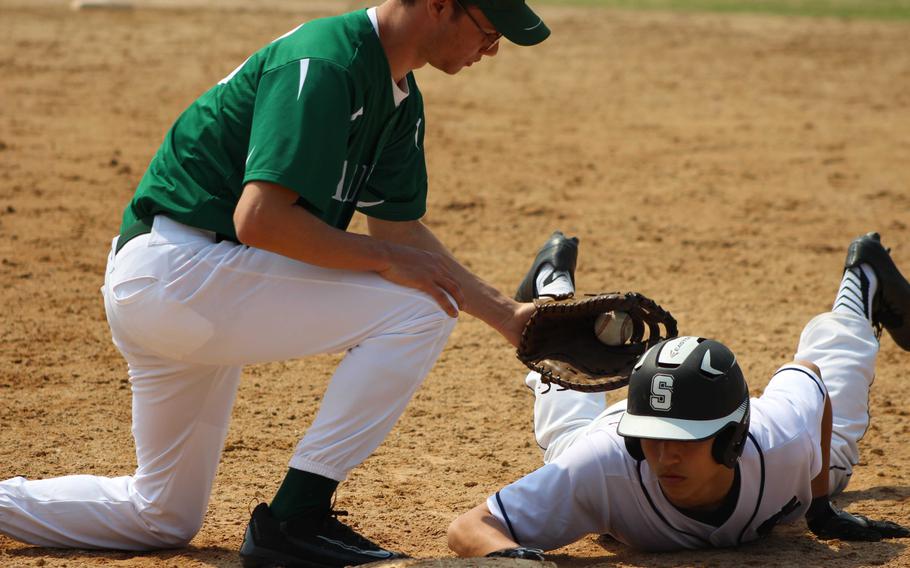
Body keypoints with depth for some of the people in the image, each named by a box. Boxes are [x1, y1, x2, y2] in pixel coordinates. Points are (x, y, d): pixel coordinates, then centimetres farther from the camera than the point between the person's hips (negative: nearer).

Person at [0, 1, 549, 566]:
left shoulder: (399, 95, 11)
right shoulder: (325, 64, -20)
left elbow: (400, 227, 18)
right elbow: (260, 219, -28)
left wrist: (506, 314, 13)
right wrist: (386, 259, -19)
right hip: (177, 268, -11)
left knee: (163, 518, 18)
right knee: (418, 308, -16)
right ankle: (295, 519, -12)